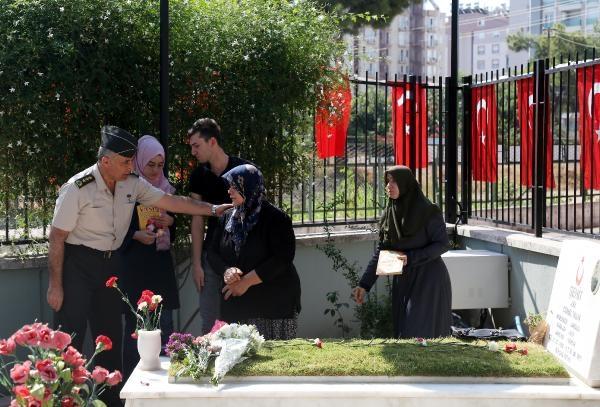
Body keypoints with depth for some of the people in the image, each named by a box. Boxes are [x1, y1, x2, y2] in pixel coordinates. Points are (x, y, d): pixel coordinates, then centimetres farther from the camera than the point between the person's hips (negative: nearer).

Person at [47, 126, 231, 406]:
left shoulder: (132, 184, -2)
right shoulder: (77, 188, -19)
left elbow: (172, 202, 3)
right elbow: (57, 237, -14)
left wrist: (213, 209, -3)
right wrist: (55, 286, -14)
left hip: (110, 263, 6)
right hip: (77, 265, -6)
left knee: (111, 337, 13)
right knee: (70, 340, -8)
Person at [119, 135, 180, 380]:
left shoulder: (167, 190, 11)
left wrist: (169, 222, -2)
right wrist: (135, 235, -19)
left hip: (161, 265, 5)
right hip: (133, 266, -5)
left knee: (165, 324, 5)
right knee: (134, 325, -1)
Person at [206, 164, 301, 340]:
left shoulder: (276, 219, -6)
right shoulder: (228, 218, 12)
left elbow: (282, 259, -14)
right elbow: (212, 253, 12)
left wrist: (247, 281, -15)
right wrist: (226, 271, -10)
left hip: (274, 305, -5)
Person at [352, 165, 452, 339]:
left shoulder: (428, 211, -11)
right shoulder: (388, 214, 6)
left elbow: (443, 244, -11)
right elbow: (381, 252, 8)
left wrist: (411, 257, -20)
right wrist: (364, 284, 1)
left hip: (428, 280, -6)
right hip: (402, 281, 6)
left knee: (419, 333, -12)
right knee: (402, 332, 7)